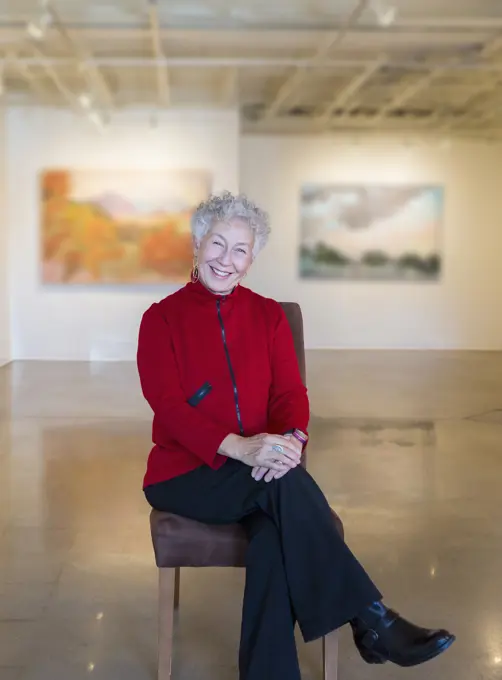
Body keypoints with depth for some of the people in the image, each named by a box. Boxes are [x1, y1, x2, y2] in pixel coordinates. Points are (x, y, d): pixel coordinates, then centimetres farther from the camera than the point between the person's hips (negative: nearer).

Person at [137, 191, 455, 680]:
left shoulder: (267, 315, 11)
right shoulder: (161, 319, 1)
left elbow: (290, 391, 1)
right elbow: (169, 406, -12)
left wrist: (291, 439, -25)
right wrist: (239, 447, -29)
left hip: (260, 469, 3)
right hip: (186, 474, -2)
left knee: (275, 539, -32)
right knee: (284, 484, -33)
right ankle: (371, 621, -28)